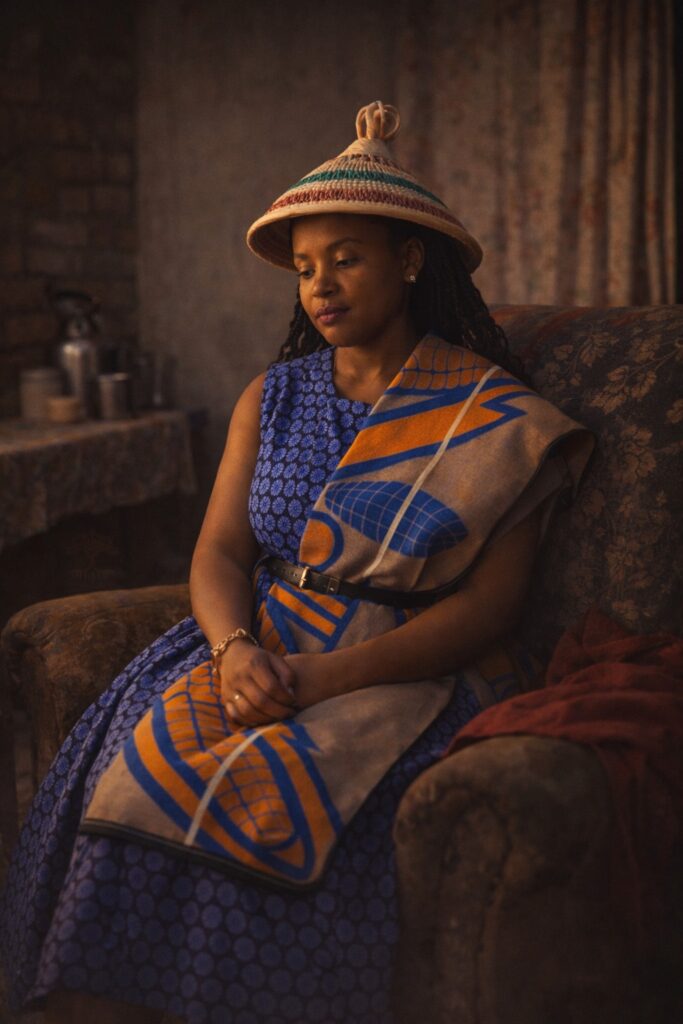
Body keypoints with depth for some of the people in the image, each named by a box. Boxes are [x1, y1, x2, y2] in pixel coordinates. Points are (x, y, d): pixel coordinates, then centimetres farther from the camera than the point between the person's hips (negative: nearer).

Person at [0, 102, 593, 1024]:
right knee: (127, 766, -21)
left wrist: (326, 678, -19)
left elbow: (488, 606, -8)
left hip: (406, 675, -4)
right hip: (259, 648, 4)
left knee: (263, 810, -29)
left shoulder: (492, 417, -1)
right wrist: (235, 648, -17)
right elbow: (220, 551, 6)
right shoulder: (274, 397, 14)